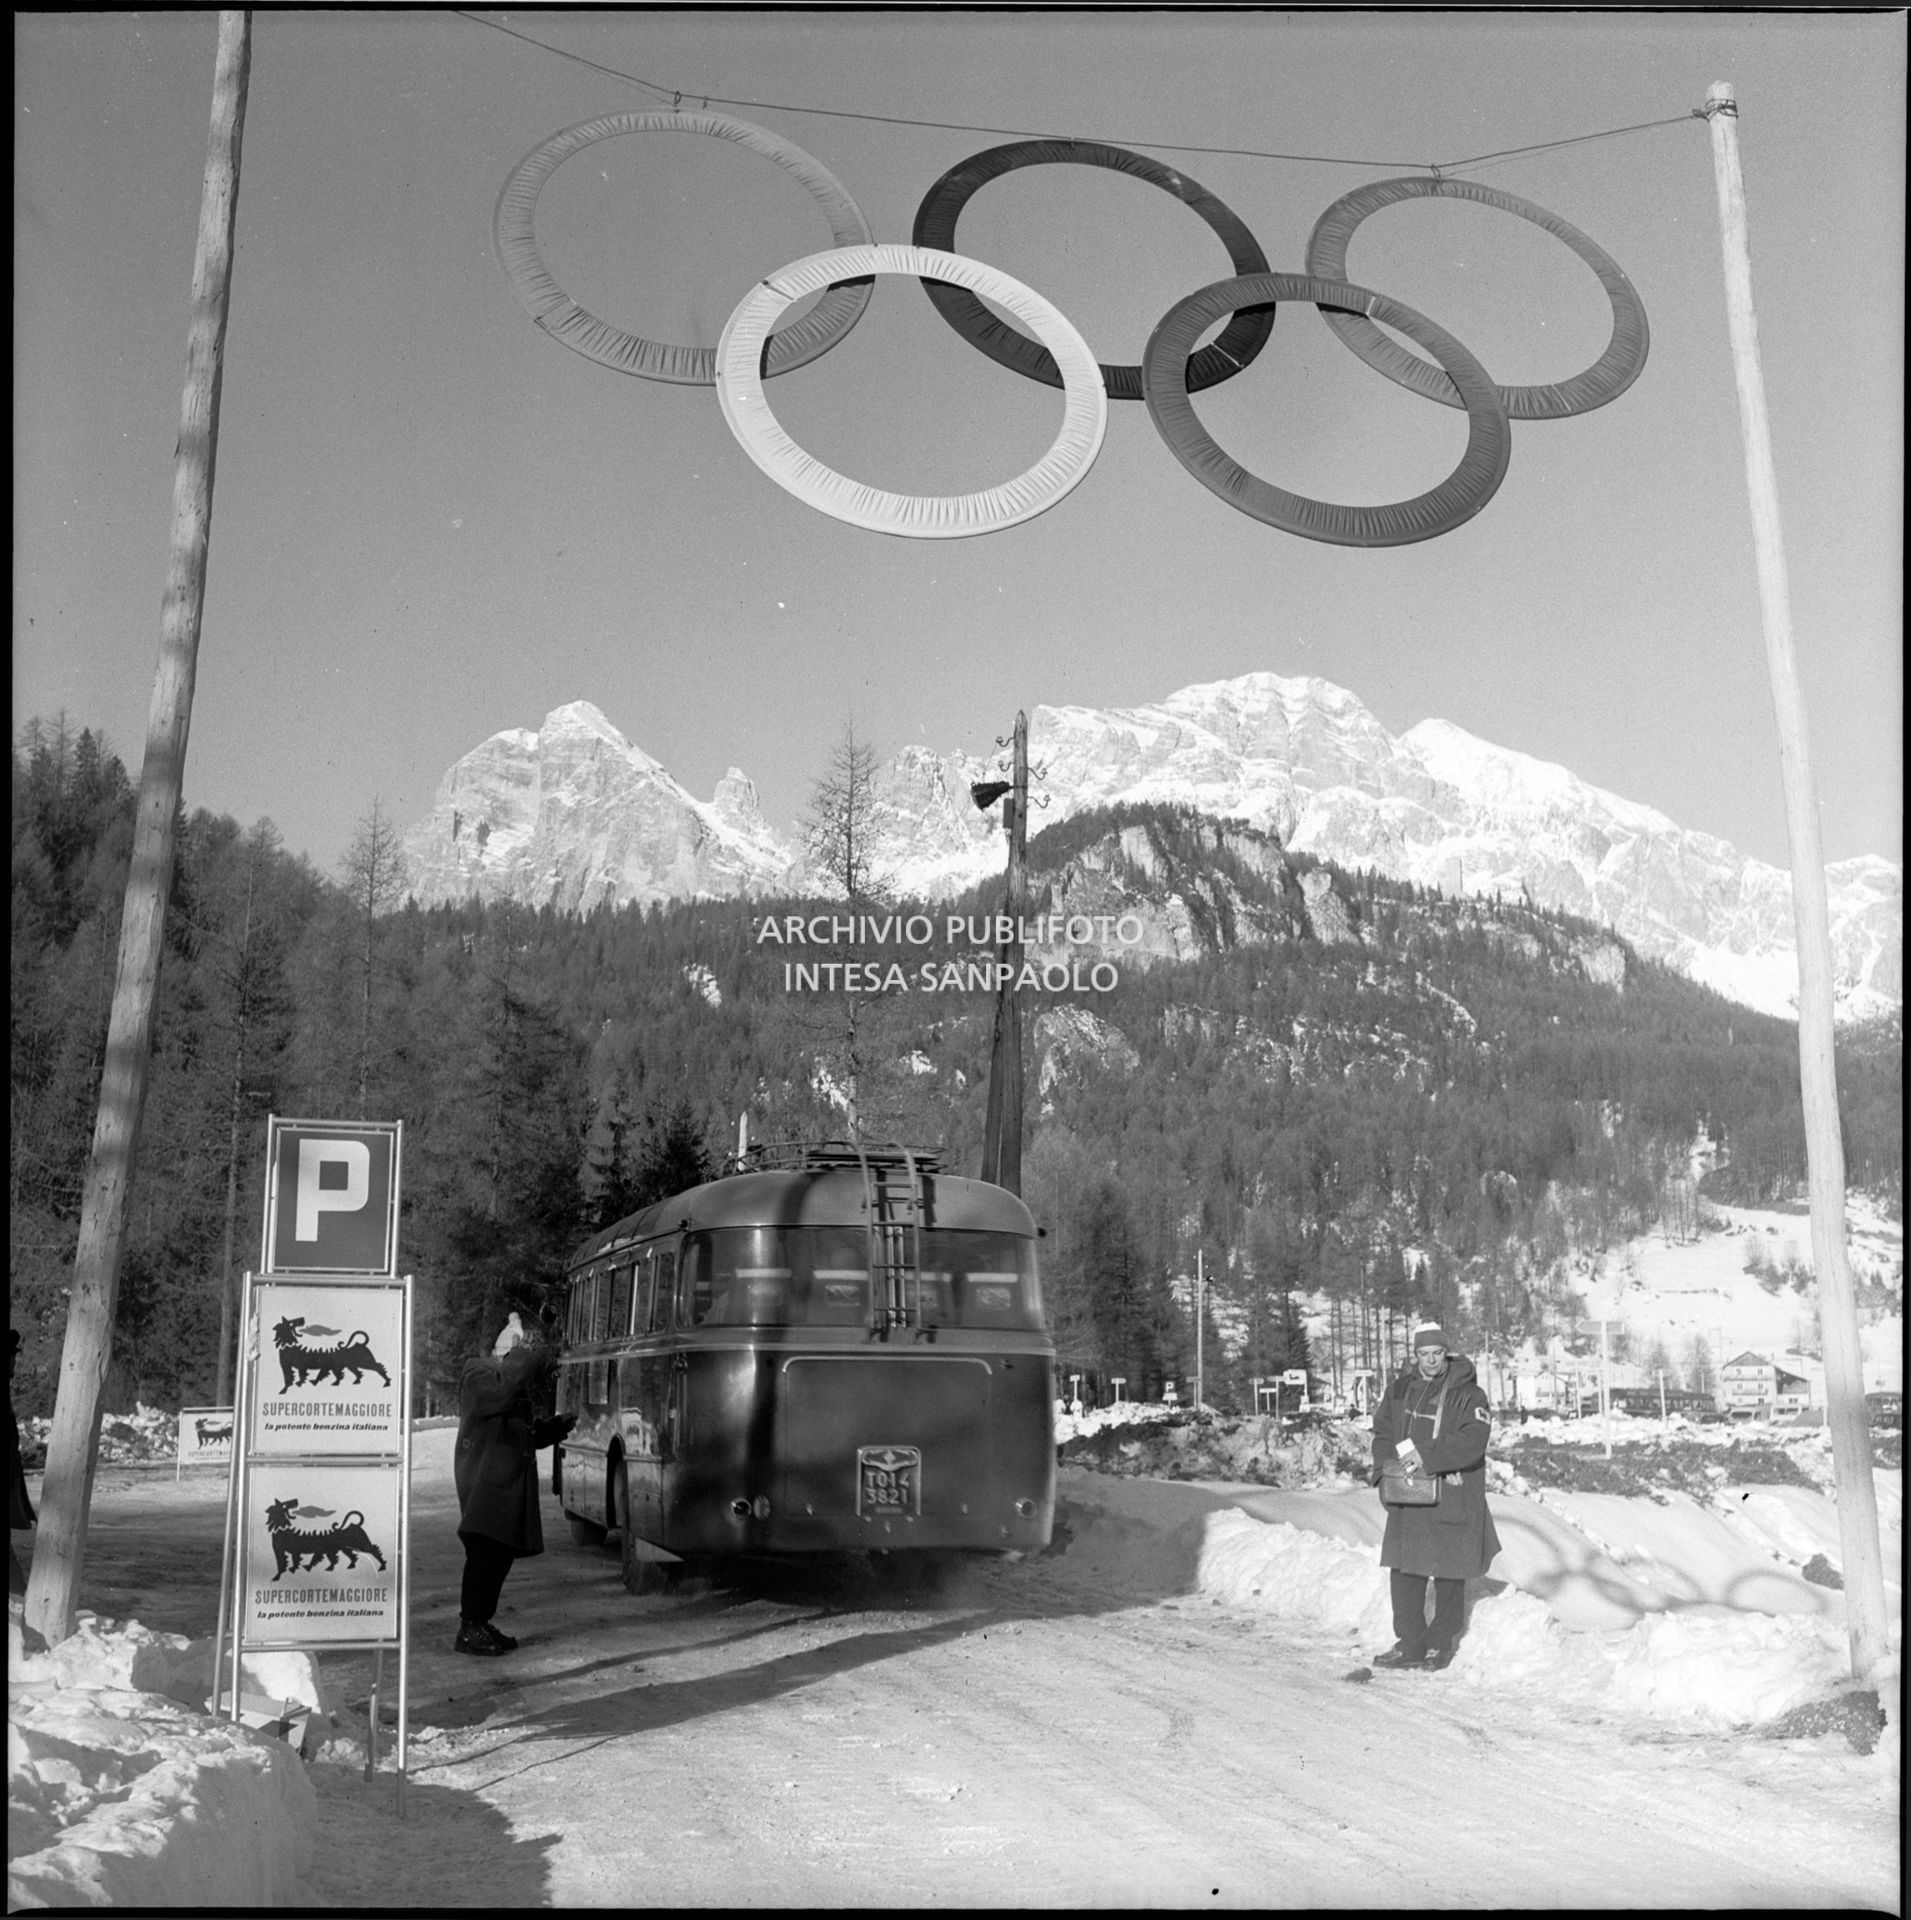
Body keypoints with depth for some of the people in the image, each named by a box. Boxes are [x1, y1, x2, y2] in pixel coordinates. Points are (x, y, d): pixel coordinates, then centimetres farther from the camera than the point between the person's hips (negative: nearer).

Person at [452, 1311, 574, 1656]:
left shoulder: (517, 1386, 21)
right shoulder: (479, 1375, -7)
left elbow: (528, 1434, 25)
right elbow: (502, 1391, -30)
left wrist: (557, 1426, 9)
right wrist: (530, 1356, -21)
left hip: (509, 1484, 9)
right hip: (484, 1483, -9)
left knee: (501, 1554, 10)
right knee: (485, 1554, -10)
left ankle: (480, 1624, 18)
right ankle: (469, 1631, -7)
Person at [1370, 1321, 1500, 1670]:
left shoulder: (1469, 1395, -6)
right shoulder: (1400, 1390, 9)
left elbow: (1472, 1442, -18)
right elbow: (1383, 1434, 12)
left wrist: (1425, 1456, -22)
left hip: (1453, 1498, -4)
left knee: (1449, 1576, 5)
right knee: (1404, 1572, 6)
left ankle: (1441, 1644, 17)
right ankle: (1410, 1644, 15)